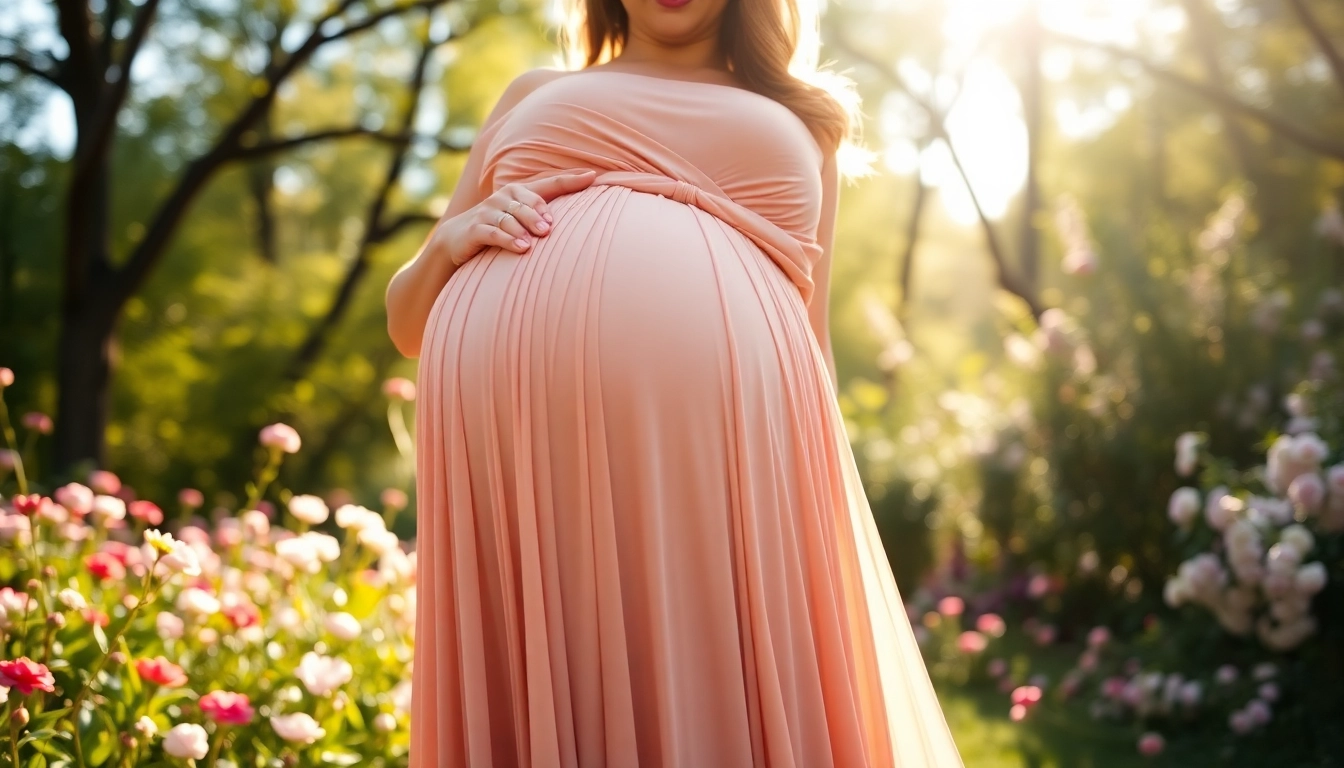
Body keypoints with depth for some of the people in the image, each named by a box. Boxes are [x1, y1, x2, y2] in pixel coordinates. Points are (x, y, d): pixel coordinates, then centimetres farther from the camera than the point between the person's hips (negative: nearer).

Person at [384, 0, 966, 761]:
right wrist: (450, 241, 5)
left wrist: (825, 546, 13)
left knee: (725, 704, -4)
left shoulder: (801, 124, 30)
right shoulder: (534, 96, 30)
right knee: (544, 706, 0)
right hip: (505, 406, 1)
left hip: (726, 419, 0)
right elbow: (407, 320, 26)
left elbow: (812, 343, 23)